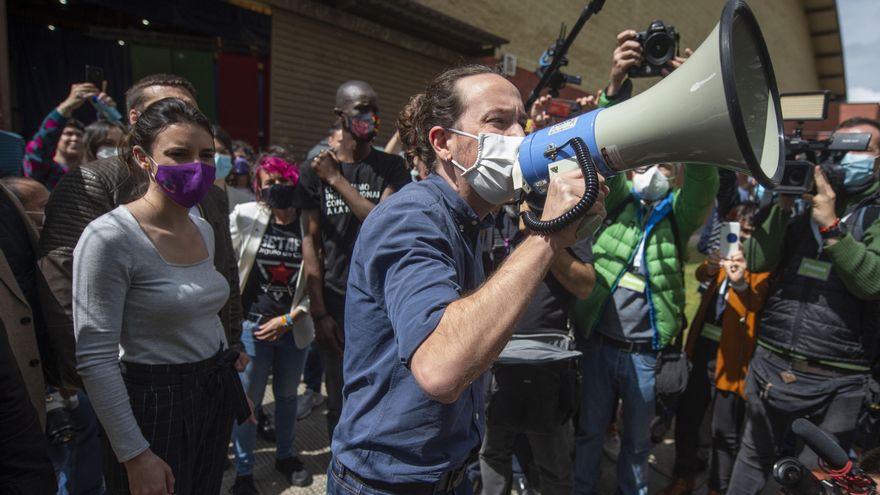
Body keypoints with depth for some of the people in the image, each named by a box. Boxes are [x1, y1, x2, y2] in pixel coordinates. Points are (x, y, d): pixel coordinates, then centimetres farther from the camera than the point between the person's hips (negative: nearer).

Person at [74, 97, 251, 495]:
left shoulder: (204, 229, 4)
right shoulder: (110, 237, -19)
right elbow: (95, 360, -19)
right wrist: (135, 455, -17)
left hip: (214, 395, 7)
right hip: (154, 405, -7)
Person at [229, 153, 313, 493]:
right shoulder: (244, 216, -6)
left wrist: (288, 318, -7)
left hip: (294, 326, 1)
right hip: (252, 324, -1)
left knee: (287, 395, 18)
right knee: (247, 399, 7)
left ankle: (285, 456, 39)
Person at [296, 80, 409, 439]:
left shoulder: (391, 167, 4)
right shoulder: (314, 170, 3)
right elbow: (310, 241, 0)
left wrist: (337, 179, -12)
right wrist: (318, 311, -5)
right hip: (336, 300, 0)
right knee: (340, 401, 10)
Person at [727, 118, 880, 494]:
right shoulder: (805, 200, 9)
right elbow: (757, 262, -3)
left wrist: (830, 225, -22)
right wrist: (784, 202, -10)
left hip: (833, 382, -3)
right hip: (770, 365, 3)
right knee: (753, 463, 19)